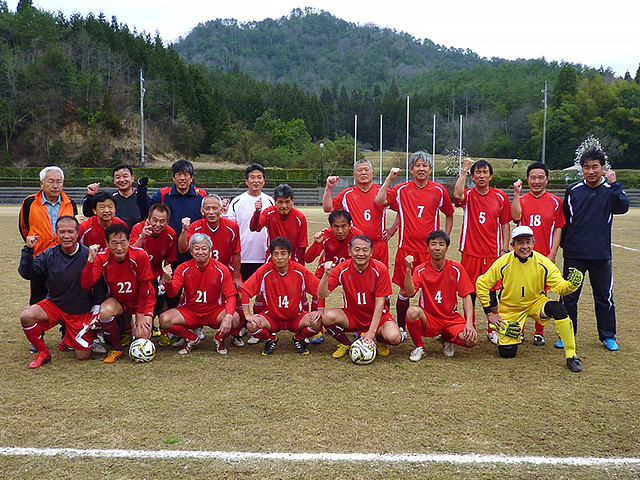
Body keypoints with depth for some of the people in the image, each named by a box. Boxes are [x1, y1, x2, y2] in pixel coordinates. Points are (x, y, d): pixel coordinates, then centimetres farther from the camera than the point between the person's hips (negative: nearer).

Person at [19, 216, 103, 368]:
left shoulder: (88, 255, -14)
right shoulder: (49, 254, -5)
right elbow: (26, 273, -12)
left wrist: (97, 308, -10)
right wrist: (28, 250, -22)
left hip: (81, 311, -2)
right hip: (54, 304, 2)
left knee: (83, 356, -2)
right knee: (26, 316, -27)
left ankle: (68, 339, 34)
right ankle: (43, 353, -2)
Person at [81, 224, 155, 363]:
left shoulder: (140, 255, -24)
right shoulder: (102, 258, -18)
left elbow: (144, 286, -14)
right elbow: (86, 285, -28)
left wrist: (140, 315, -11)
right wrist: (90, 260, -39)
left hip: (142, 299, -1)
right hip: (117, 300, 1)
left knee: (142, 336, -19)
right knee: (105, 311, -33)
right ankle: (117, 349, -6)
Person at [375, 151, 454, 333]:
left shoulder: (439, 191, 6)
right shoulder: (402, 190, 3)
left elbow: (449, 215, 18)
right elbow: (380, 200, -11)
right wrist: (389, 178, -10)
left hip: (430, 249, 1)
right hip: (406, 248, 0)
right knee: (405, 291, 4)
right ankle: (401, 327, 18)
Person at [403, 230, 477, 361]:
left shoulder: (456, 269, -3)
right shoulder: (421, 270, -5)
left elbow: (466, 297, -4)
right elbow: (410, 293, -20)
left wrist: (469, 322, -16)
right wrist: (408, 269, -32)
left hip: (451, 318, 1)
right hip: (427, 318, -1)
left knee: (472, 340, -26)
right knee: (412, 311, -35)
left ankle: (447, 339, 11)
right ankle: (419, 348, -7)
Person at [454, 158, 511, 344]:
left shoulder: (500, 197, 5)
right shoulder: (468, 195, 1)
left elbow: (505, 224, 9)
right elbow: (457, 194, -24)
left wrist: (504, 250, 3)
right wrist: (464, 170, -20)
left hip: (492, 254, 1)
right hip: (470, 252, -1)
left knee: (491, 292, 6)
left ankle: (492, 330, 18)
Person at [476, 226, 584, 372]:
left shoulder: (543, 263, -14)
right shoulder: (503, 263, -16)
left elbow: (559, 286, -17)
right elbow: (482, 284, -7)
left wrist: (570, 285, -41)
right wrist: (489, 313, -6)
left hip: (535, 302, 1)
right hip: (510, 308, -1)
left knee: (558, 309, -32)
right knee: (507, 353, -9)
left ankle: (571, 356, -19)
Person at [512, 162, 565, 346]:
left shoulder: (555, 202, 6)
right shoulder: (521, 199, 6)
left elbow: (558, 229, 5)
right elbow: (516, 216, -14)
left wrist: (552, 253, -3)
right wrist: (516, 193, -17)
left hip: (544, 255, 0)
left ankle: (539, 333, 16)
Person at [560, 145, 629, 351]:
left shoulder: (611, 190, 1)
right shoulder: (573, 190, 4)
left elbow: (622, 207, -19)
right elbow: (563, 220, 10)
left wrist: (614, 183, -22)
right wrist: (564, 244, 9)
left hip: (601, 255, -1)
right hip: (574, 255, 1)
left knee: (604, 296, 8)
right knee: (569, 296, 5)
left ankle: (608, 336, 22)